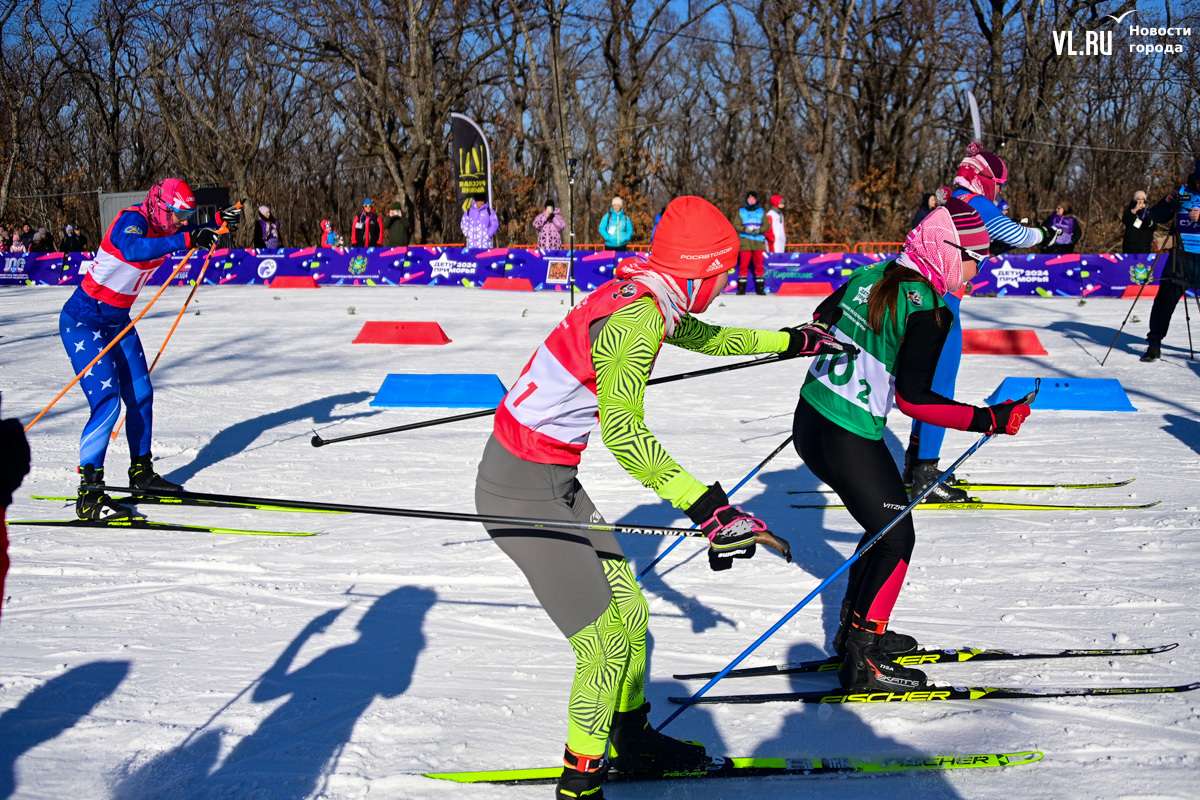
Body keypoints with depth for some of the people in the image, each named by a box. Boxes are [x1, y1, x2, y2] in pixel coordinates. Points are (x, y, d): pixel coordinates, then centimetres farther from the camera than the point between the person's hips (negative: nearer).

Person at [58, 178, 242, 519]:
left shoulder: (161, 227, 2)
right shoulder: (131, 221, -23)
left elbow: (198, 236, 20)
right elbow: (134, 249, -47)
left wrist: (222, 220, 0)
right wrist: (186, 240, -51)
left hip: (118, 323, 9)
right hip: (83, 322, -9)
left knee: (140, 395, 11)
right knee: (107, 401, -18)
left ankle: (141, 471, 29)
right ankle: (89, 491, -15)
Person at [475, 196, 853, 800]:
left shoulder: (644, 297, 5)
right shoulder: (636, 319, -24)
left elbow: (703, 336, 27)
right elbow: (623, 432, -38)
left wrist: (791, 340, 38)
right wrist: (710, 508, -45)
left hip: (554, 479, 10)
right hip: (524, 491, -10)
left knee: (628, 611, 18)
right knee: (606, 641, -5)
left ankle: (632, 739, 38)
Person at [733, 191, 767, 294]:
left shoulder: (761, 211, 16)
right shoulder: (741, 211, 14)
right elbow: (736, 225, 5)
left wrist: (759, 230, -11)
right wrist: (745, 229, -13)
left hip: (758, 242, 1)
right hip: (745, 242, -1)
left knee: (759, 265, -2)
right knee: (744, 265, -6)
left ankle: (760, 288, 2)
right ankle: (741, 288, -3)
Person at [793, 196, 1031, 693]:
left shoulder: (873, 276, 6)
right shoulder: (929, 310, -17)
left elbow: (820, 319, 21)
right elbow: (912, 397, -21)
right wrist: (989, 420, -17)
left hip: (810, 421, 8)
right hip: (849, 441, -8)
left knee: (886, 522, 24)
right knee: (896, 538, 8)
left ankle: (857, 630, 34)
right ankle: (862, 663, 12)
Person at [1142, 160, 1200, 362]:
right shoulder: (1183, 192, 8)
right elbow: (1156, 217, 7)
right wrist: (1167, 203, -12)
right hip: (1181, 255, 2)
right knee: (1165, 298, -5)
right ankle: (1154, 344, 0)